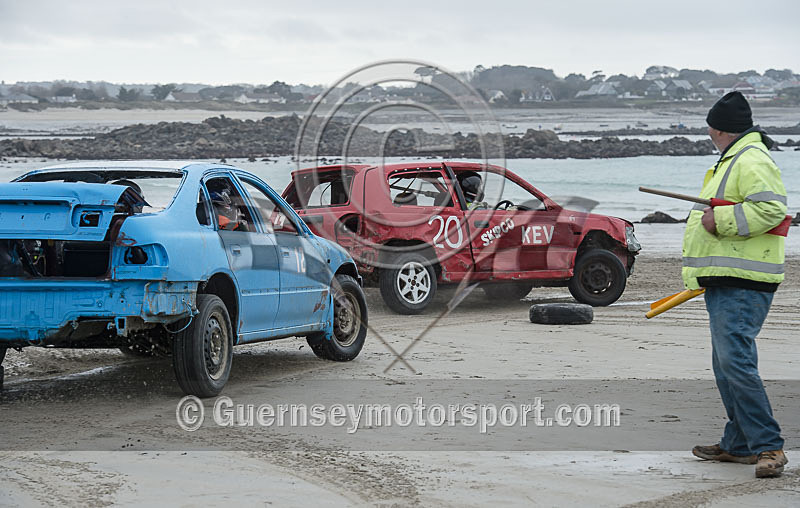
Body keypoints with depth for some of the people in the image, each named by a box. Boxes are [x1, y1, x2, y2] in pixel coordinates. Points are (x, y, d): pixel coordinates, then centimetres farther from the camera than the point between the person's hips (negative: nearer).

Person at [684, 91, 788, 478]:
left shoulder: (752, 161, -13)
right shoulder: (734, 160, 22)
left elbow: (771, 208, -25)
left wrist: (721, 220, -21)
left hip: (741, 287, -11)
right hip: (726, 285, 11)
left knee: (736, 360, -17)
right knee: (726, 363, 13)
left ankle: (768, 446, -16)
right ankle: (738, 444, 20)